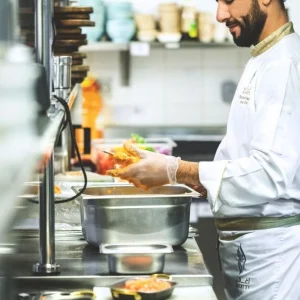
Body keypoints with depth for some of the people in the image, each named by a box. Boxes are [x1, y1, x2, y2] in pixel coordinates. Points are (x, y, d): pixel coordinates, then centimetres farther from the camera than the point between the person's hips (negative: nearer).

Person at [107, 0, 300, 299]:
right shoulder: (264, 62, 15)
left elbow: (273, 172, -24)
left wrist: (175, 171, -18)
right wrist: (171, 167, 6)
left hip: (273, 250, -9)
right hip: (245, 249, 9)